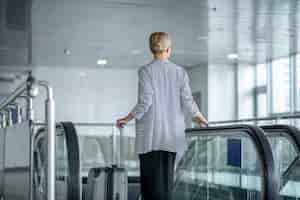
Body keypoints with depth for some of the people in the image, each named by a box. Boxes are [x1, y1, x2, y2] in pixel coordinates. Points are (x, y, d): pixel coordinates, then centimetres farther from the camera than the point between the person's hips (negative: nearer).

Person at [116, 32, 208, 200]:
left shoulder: (146, 71, -5)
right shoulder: (180, 71, 4)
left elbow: (145, 102, -11)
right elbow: (188, 102, 2)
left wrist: (127, 119, 2)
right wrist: (200, 117, 20)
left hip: (151, 135, -3)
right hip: (172, 135, 3)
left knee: (152, 180, -1)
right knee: (167, 178, 11)